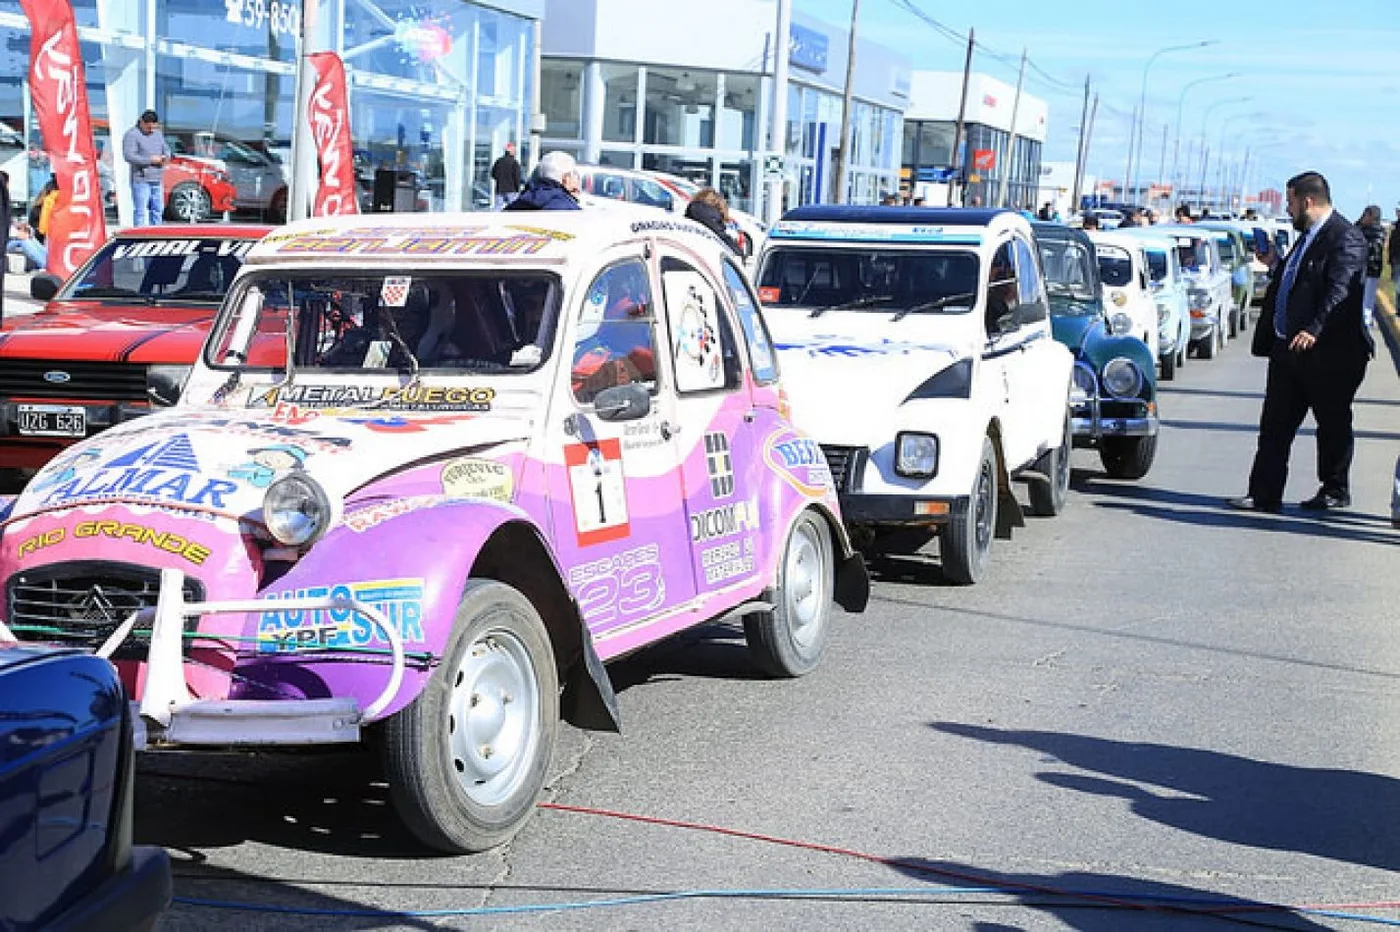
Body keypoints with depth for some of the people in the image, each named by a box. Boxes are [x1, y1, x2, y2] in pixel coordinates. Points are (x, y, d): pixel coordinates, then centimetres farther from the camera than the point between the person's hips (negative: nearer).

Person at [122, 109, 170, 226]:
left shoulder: (158, 134, 16)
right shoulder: (132, 135, -8)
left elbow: (166, 149, 24)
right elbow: (129, 156, -18)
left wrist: (165, 157, -2)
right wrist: (150, 160, -18)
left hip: (156, 180, 7)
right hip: (141, 180, -7)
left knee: (158, 209, 10)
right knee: (140, 211, -8)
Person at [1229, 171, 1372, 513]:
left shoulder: (1346, 238, -13)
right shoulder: (1307, 236, 16)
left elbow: (1340, 291, -25)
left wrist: (1314, 331, -34)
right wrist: (1275, 264, 13)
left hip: (1328, 354, -9)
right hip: (1288, 347, 9)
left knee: (1333, 425, 9)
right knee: (1275, 425, 5)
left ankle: (1335, 491, 23)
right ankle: (1264, 495, 7)